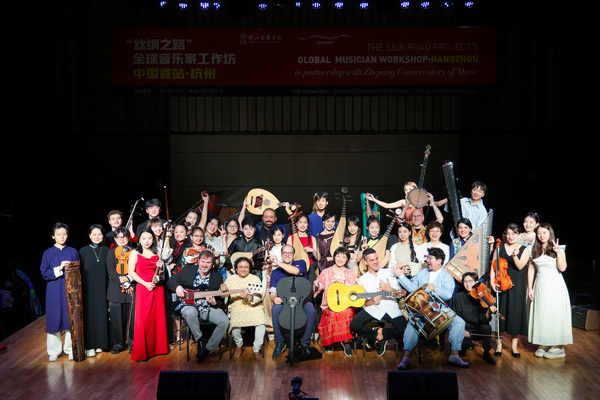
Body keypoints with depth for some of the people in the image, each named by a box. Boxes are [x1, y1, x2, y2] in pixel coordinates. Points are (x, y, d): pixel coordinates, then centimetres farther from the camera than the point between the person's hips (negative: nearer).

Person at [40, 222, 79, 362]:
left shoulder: (73, 252, 6)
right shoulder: (48, 253, 3)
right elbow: (44, 273, -2)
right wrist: (59, 268, -16)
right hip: (54, 291, -1)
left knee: (71, 318, 3)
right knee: (55, 319, 2)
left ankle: (70, 349, 15)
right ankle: (54, 351, 15)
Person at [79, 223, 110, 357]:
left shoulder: (106, 251, 6)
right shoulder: (83, 251, 1)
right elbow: (80, 271, 0)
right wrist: (80, 289, -5)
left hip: (102, 287, 2)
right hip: (88, 287, -2)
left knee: (102, 313, 4)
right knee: (89, 314, -1)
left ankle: (100, 343, 15)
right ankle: (89, 346, 6)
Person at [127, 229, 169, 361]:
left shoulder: (157, 253, 14)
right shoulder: (135, 253, 3)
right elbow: (131, 272, -4)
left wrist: (161, 267, -2)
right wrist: (145, 283, -13)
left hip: (157, 288, 4)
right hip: (143, 288, -3)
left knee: (159, 317, 4)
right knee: (143, 319, -6)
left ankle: (158, 347, 16)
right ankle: (142, 351, 3)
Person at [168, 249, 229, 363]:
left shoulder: (217, 277, 5)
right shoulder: (188, 269, 5)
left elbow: (221, 302, 6)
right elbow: (171, 280, 8)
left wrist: (214, 303, -17)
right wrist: (178, 287, -14)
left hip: (208, 308, 2)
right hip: (189, 305, -2)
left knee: (224, 321, -24)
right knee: (190, 312, -39)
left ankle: (207, 349, -6)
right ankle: (200, 342, -17)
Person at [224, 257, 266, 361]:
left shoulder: (255, 279, 9)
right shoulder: (231, 279, 15)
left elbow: (259, 297, -1)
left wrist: (248, 297, -23)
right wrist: (223, 289, -14)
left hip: (254, 307, 0)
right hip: (237, 307, 1)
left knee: (261, 321, -30)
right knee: (235, 322, -31)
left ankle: (256, 350, -10)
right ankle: (238, 345, 2)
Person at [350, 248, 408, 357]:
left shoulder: (388, 272, 11)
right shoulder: (362, 280, 9)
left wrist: (390, 289, -12)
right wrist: (371, 301, -15)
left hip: (391, 308, 0)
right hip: (372, 309, 0)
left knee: (404, 329, -24)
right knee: (354, 325, -25)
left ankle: (380, 333, 5)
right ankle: (378, 336, 1)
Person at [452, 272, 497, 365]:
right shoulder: (459, 297, -5)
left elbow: (483, 320, -15)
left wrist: (489, 312, -35)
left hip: (479, 330, 1)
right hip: (466, 330, -1)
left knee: (487, 327, -33)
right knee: (464, 343, -32)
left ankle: (486, 353, -8)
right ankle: (464, 347, 8)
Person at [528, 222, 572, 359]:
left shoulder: (559, 248, -1)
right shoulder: (535, 250, 7)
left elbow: (562, 268, -10)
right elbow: (531, 269, 8)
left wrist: (558, 253, -21)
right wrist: (530, 288, 4)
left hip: (555, 286, -3)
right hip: (540, 286, 4)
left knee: (555, 315, -2)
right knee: (540, 315, 4)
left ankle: (558, 347, 4)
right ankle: (543, 344, 13)